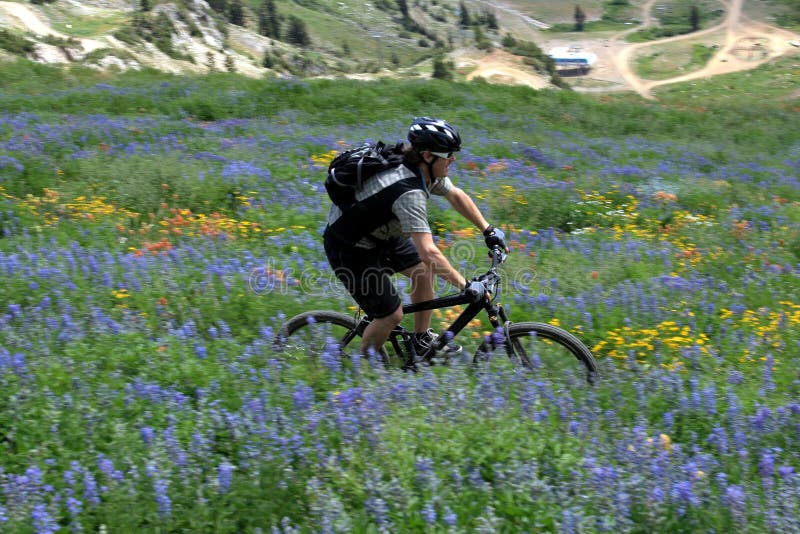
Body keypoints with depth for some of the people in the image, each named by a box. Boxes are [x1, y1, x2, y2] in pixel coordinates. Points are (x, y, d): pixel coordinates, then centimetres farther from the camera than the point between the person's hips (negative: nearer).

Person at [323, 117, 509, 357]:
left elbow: (456, 195, 11)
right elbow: (429, 253, -40)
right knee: (391, 315, -6)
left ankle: (423, 340, 24)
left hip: (377, 234, 9)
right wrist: (466, 286, -33)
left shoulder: (426, 170, -9)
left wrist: (489, 231, 8)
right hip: (349, 249, -9)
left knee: (424, 270, 8)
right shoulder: (409, 192, -36)